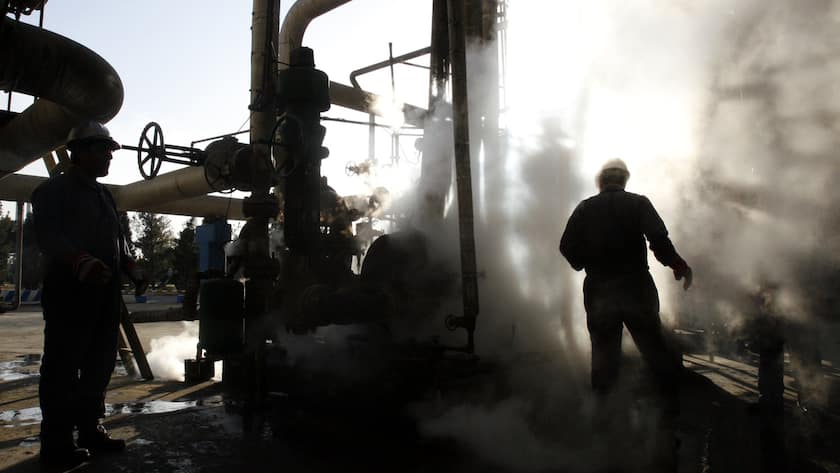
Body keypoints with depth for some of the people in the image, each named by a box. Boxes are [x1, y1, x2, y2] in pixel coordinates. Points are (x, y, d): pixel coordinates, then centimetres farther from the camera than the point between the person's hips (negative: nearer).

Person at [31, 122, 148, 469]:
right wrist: (82, 262, -32)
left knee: (100, 364, 12)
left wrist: (132, 269, 10)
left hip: (105, 291, 8)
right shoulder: (55, 190, -2)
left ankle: (90, 430, 23)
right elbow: (49, 235, -17)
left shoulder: (102, 194, 22)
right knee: (63, 367, -3)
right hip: (70, 290, -8)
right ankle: (56, 442, 4)